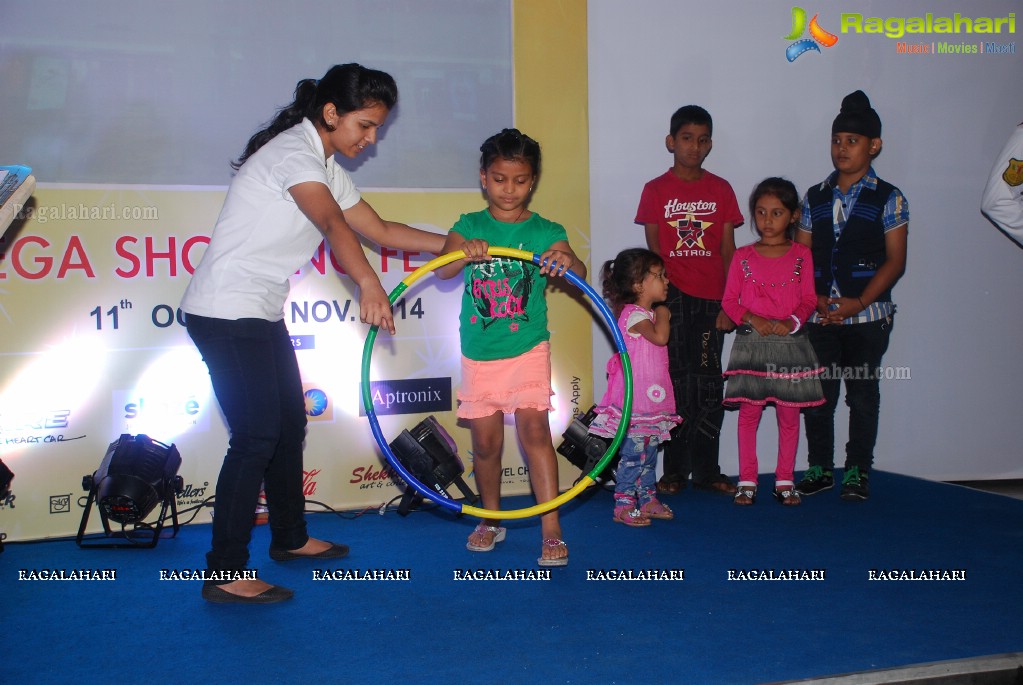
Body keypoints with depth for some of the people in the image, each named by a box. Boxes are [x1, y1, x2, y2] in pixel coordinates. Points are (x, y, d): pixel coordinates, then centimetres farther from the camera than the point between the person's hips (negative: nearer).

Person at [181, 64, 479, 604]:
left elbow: (379, 229, 18)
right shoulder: (293, 151, -16)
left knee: (290, 423, 16)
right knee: (256, 435, -11)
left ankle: (289, 537, 33)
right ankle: (225, 573, -3)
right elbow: (333, 224, -35)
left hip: (261, 314, 10)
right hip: (226, 311, -10)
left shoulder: (326, 167, 15)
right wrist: (368, 285, -50)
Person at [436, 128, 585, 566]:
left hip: (528, 349, -2)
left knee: (533, 428, -13)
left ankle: (552, 532, -9)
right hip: (479, 353, 2)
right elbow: (442, 270, -14)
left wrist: (569, 262, -40)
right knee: (486, 440, 9)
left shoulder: (545, 232, -2)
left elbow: (577, 270, -17)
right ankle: (491, 520, 30)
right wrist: (466, 252, -35)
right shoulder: (469, 226, 1)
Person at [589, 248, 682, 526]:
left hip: (652, 398, 10)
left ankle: (648, 499, 24)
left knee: (649, 451, 15)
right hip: (634, 399, -10)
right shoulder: (634, 314, -15)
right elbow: (660, 337, -28)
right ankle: (624, 505, 2)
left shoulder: (649, 314, 16)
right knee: (632, 452, -5)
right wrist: (662, 314, -15)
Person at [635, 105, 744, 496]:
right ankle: (675, 470, 10)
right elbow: (653, 249, 1)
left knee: (709, 384, 5)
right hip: (672, 297, -2)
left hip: (711, 298, 2)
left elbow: (728, 250, 6)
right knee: (677, 382, 2)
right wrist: (659, 298, -9)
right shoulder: (656, 190, 3)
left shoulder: (721, 190, 8)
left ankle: (706, 470, 14)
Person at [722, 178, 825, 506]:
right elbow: (729, 300, 3)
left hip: (790, 341, 0)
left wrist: (791, 321, -16)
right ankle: (747, 481, 9)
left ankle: (785, 480, 16)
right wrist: (753, 319, -13)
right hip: (751, 341, 0)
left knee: (789, 413, 5)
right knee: (749, 411, 0)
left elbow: (809, 299, 2)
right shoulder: (743, 255, 4)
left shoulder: (801, 254, 4)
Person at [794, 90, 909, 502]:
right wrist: (815, 299, -7)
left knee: (863, 395, 4)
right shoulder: (814, 198, 9)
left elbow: (895, 260, -5)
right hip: (821, 315, 3)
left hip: (867, 315, -3)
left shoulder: (889, 199, 0)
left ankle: (857, 472, 15)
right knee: (817, 395, 5)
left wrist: (859, 303, -14)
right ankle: (819, 468, 18)